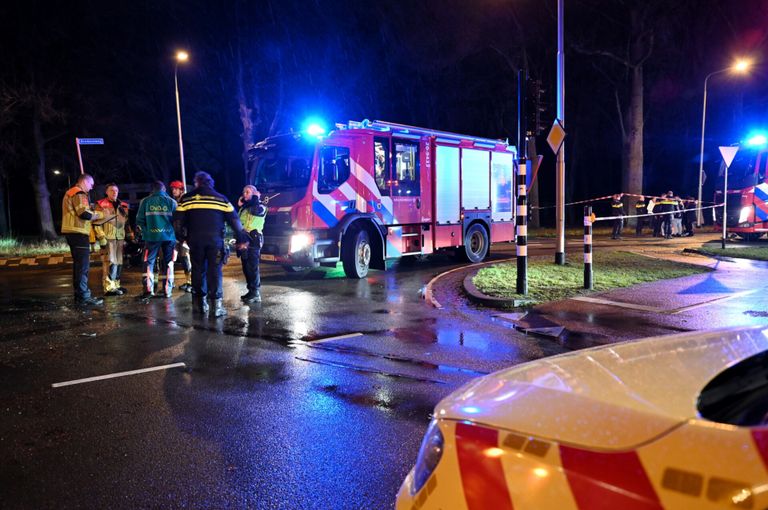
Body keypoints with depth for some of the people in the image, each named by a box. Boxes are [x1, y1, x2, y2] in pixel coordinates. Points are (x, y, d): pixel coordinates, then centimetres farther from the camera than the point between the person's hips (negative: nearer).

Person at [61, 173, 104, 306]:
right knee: (83, 265, -11)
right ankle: (84, 297, -13)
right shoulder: (79, 193, -10)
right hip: (78, 233, -11)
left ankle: (78, 295, 21)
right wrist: (100, 214, -6)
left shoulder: (70, 193, 23)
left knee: (78, 264, 15)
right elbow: (84, 213, -20)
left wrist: (91, 209, 10)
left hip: (72, 233, 11)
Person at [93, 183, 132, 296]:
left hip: (120, 238, 7)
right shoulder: (101, 205, -1)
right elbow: (97, 223, -6)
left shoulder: (123, 206, 18)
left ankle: (116, 285, 20)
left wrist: (130, 235, 19)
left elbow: (126, 223, 25)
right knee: (110, 262, -11)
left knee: (119, 262, 11)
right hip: (108, 238, -7)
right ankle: (109, 288, -10)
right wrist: (101, 237, -13)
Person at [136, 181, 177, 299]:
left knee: (149, 263, 7)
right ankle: (167, 290, 7)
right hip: (169, 236, 1)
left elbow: (139, 220, 0)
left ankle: (148, 289, -1)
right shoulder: (171, 201, 2)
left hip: (152, 236, 0)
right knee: (168, 264, 8)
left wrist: (146, 232, 14)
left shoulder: (145, 202, 2)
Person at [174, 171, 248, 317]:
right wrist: (242, 238, 11)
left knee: (198, 270, 11)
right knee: (215, 271, 0)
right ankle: (216, 304, -8)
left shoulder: (186, 198, 9)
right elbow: (234, 220, 8)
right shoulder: (221, 198, 9)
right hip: (215, 239, -1)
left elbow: (178, 220, 7)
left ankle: (200, 303, 14)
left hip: (195, 240, 1)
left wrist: (181, 237, 19)